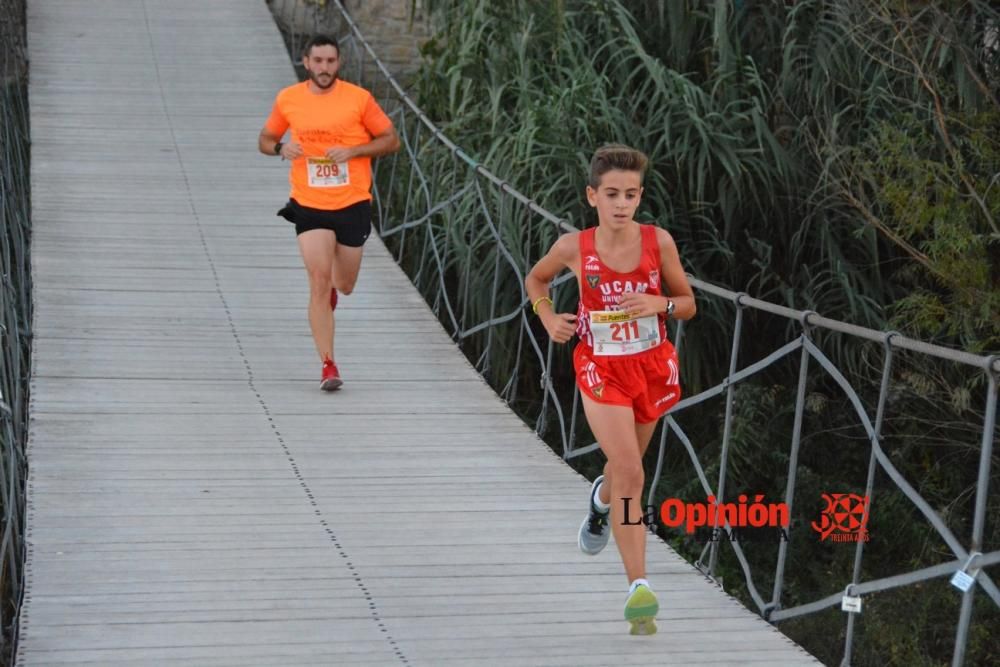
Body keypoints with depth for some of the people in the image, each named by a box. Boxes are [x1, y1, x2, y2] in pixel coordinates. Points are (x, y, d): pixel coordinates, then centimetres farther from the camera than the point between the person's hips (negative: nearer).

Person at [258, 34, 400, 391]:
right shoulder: (288, 99, 1)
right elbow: (265, 139, 15)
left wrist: (352, 150, -14)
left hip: (352, 204, 0)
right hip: (309, 205, 0)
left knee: (344, 285, 12)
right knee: (319, 283, -13)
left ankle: (332, 286, 52)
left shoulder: (359, 98, -5)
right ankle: (328, 365, -9)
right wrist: (281, 148, -9)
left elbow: (391, 140, 1)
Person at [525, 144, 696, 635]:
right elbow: (536, 279, 10)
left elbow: (688, 305, 1)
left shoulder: (658, 241, -10)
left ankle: (600, 501, 60)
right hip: (601, 368, -2)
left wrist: (659, 304, -20)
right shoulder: (574, 247, -11)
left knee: (624, 470, 21)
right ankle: (638, 587, -18)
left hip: (652, 365, 3)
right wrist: (548, 318, -6)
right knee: (630, 473, -17)